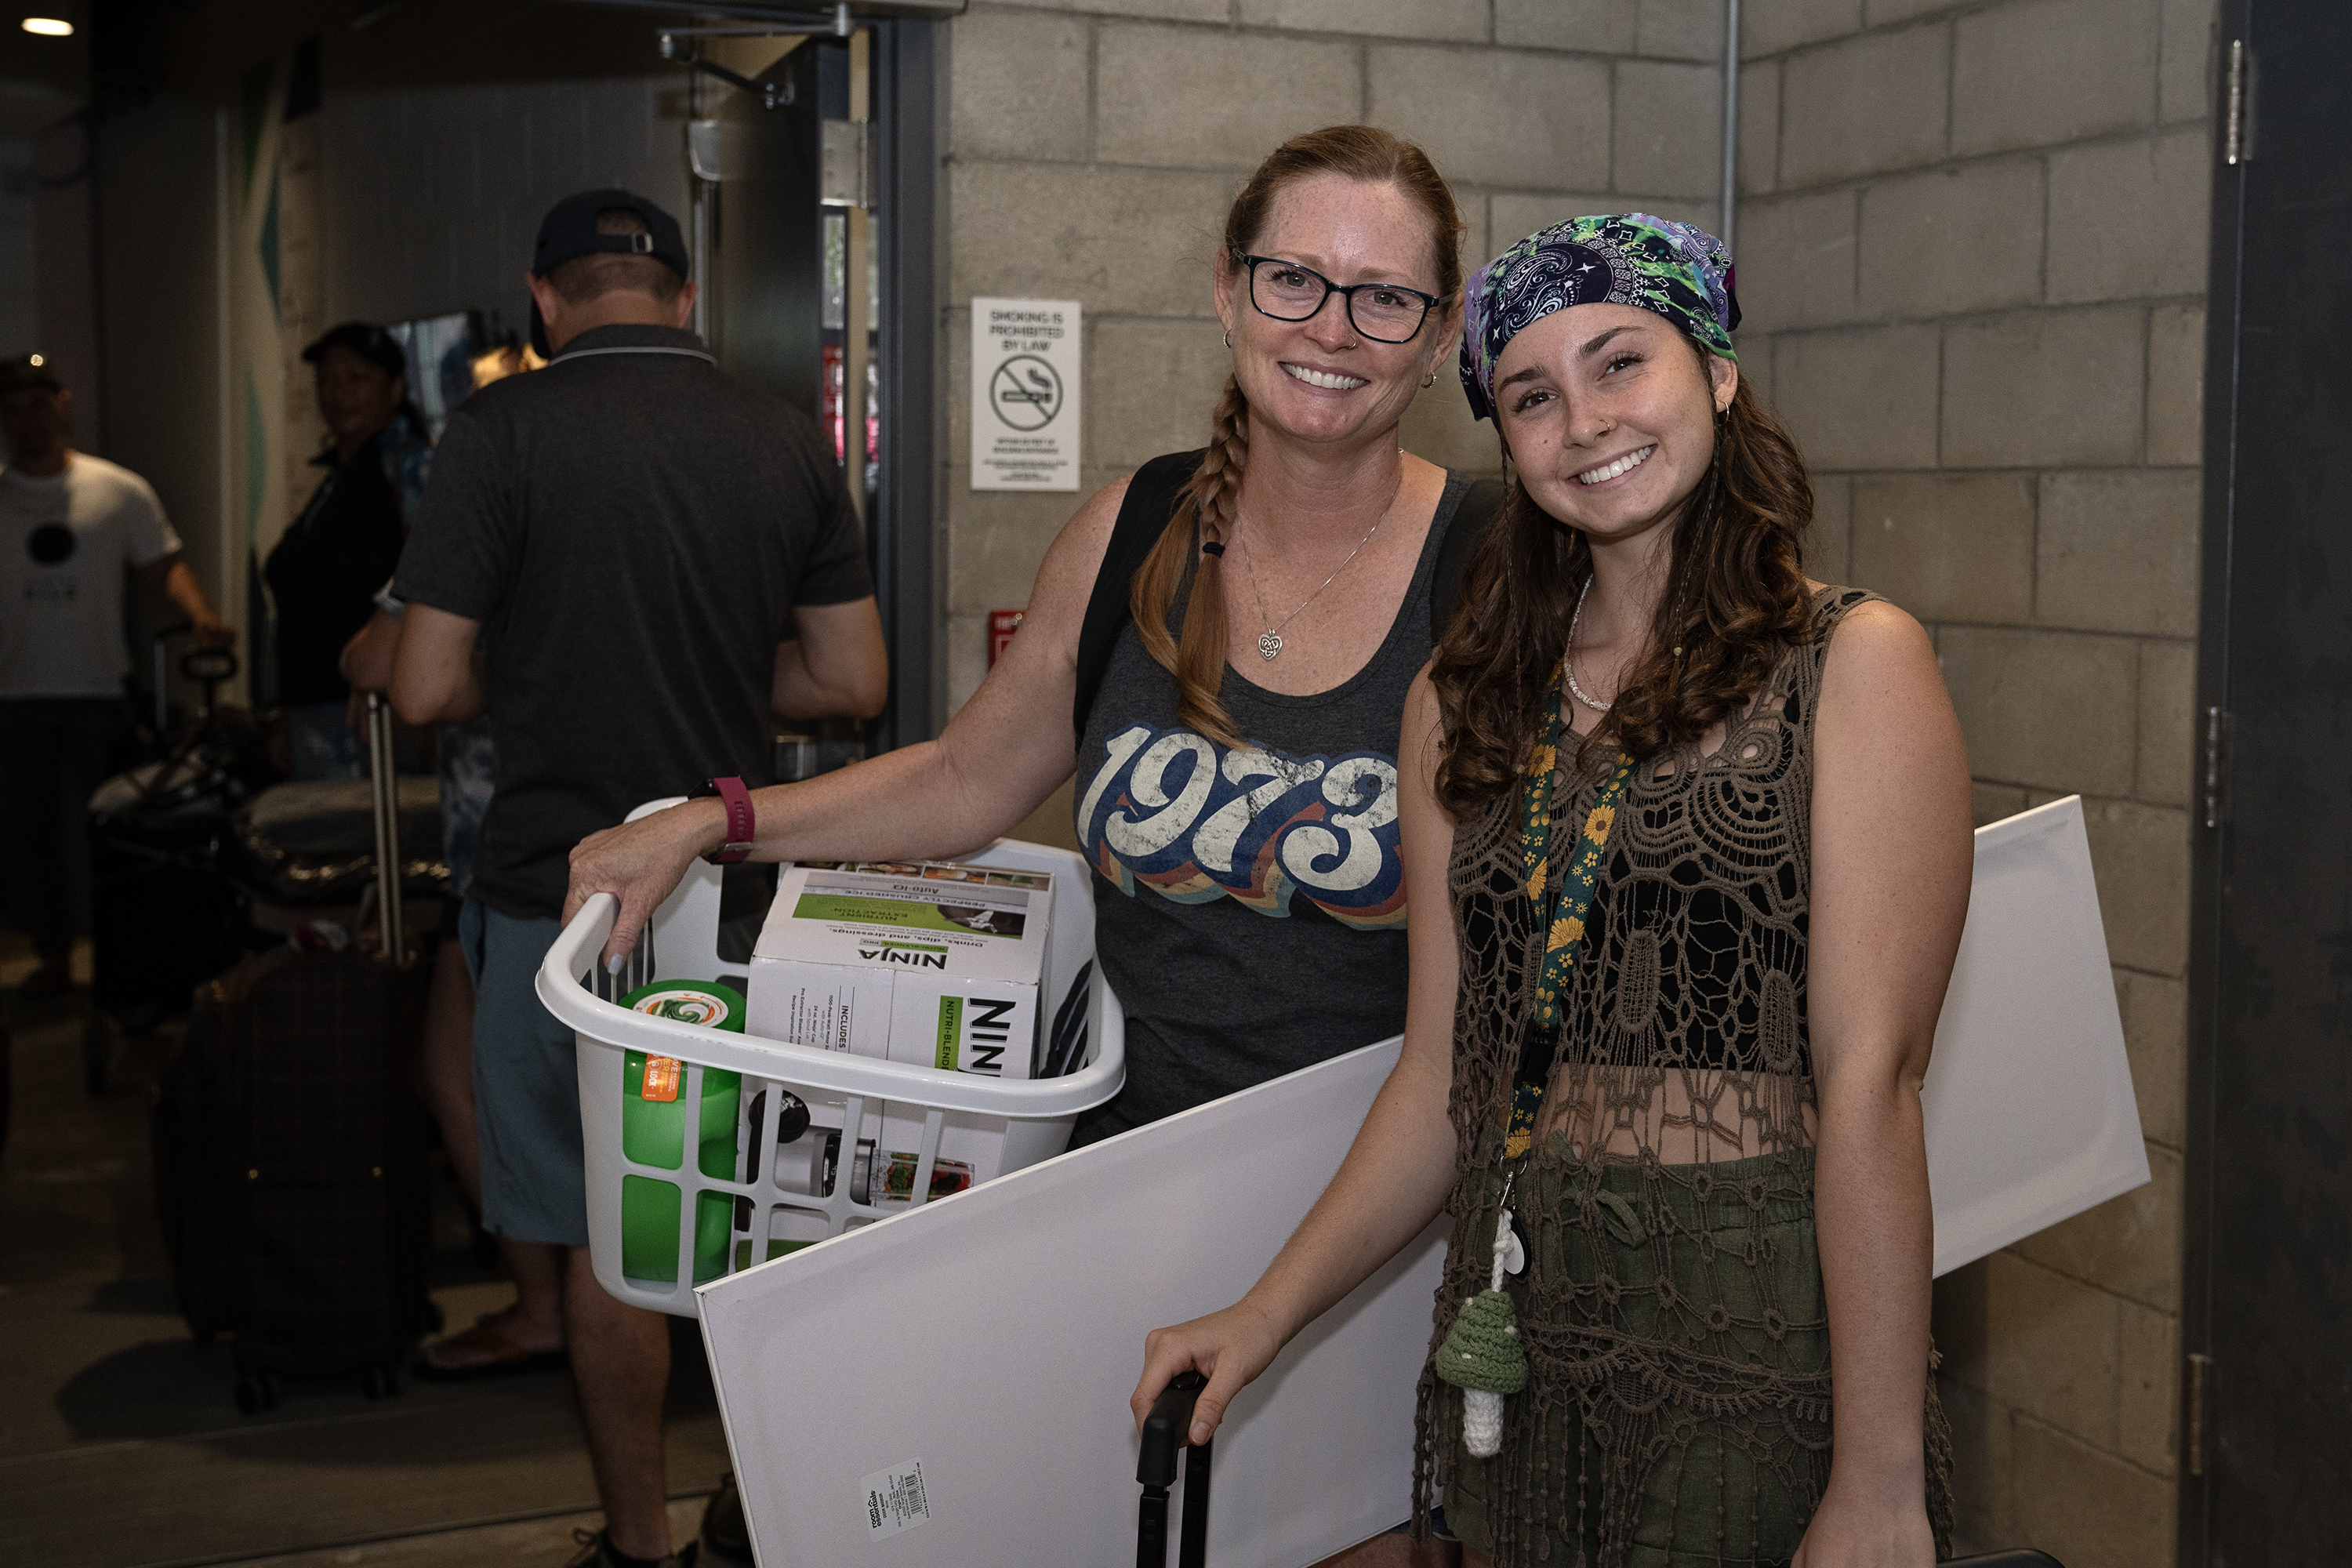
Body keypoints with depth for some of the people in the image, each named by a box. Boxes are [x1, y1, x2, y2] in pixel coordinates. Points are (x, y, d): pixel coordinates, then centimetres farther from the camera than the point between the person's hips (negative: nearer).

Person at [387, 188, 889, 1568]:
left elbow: (427, 689, -11)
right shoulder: (790, 441, 2)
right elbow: (855, 683, 5)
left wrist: (537, 678, 9)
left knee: (603, 1232, 10)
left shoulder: (507, 429, -10)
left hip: (568, 893, -4)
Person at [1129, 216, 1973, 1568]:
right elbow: (1444, 1078, 9)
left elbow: (1870, 1078, -13)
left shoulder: (1854, 663, -5)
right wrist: (1267, 1314, 3)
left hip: (1760, 1350, -4)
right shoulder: (1464, 704, 9)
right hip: (1518, 1346, 4)